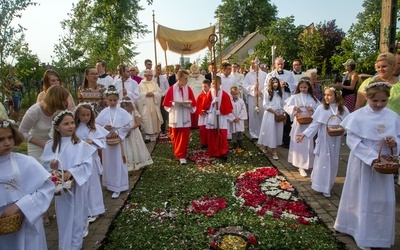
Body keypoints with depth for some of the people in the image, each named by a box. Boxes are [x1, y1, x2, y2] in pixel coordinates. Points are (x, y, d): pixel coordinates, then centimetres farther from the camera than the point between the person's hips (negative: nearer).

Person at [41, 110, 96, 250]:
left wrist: (72, 172, -24)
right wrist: (52, 167, -22)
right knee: (64, 215, 13)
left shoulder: (81, 144, -9)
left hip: (78, 185, -1)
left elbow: (87, 165, -13)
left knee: (77, 215, 10)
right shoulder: (50, 146, -4)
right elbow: (46, 164, 0)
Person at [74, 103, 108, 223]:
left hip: (91, 159, -2)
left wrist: (92, 141, -21)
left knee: (92, 184, 9)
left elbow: (103, 141, -7)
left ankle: (93, 211, 23)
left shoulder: (95, 127, -5)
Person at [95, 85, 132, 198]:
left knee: (118, 163, 2)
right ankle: (109, 183, 28)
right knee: (108, 162, 11)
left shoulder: (122, 112, -6)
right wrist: (105, 128, -18)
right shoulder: (103, 112, -1)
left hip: (118, 140, -2)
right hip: (107, 140, 2)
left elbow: (128, 126, -5)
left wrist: (117, 132, -14)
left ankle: (117, 188, 9)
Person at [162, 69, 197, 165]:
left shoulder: (188, 89, -2)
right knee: (175, 137, 15)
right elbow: (166, 103, -4)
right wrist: (173, 103, -21)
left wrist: (187, 103, -21)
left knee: (184, 138, -2)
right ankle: (178, 152, 37)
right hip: (175, 117, 0)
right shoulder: (171, 89, -7)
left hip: (185, 117, 0)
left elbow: (193, 103, -2)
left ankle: (182, 156, 6)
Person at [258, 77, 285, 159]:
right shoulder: (267, 93, -3)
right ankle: (274, 151, 1)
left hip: (279, 115, 5)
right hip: (270, 115, -5)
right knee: (270, 131, -4)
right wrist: (274, 112, -15)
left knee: (277, 132, 6)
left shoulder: (279, 93, 12)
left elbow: (283, 105, 13)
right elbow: (265, 105, -10)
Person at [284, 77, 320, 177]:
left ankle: (304, 165, 21)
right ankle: (301, 166, 9)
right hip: (298, 123, -2)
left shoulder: (313, 98, 5)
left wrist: (312, 109, -14)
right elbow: (286, 107, -4)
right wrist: (294, 108, -19)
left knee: (308, 144, 6)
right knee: (299, 144, 2)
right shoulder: (295, 97, 0)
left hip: (309, 124, 2)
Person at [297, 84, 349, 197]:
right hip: (323, 140, -2)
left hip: (335, 141, 2)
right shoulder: (321, 108, -9)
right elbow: (315, 124, -7)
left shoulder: (343, 109, -4)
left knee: (332, 163, 13)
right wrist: (304, 134, -16)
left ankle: (327, 187, 30)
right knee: (321, 161, 6)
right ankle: (320, 185, 20)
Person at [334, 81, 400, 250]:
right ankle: (362, 236, 24)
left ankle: (380, 236, 29)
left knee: (384, 199, 10)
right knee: (362, 198, 9)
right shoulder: (358, 116, -13)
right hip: (362, 163, -3)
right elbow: (352, 141, -15)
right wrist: (372, 157, -22)